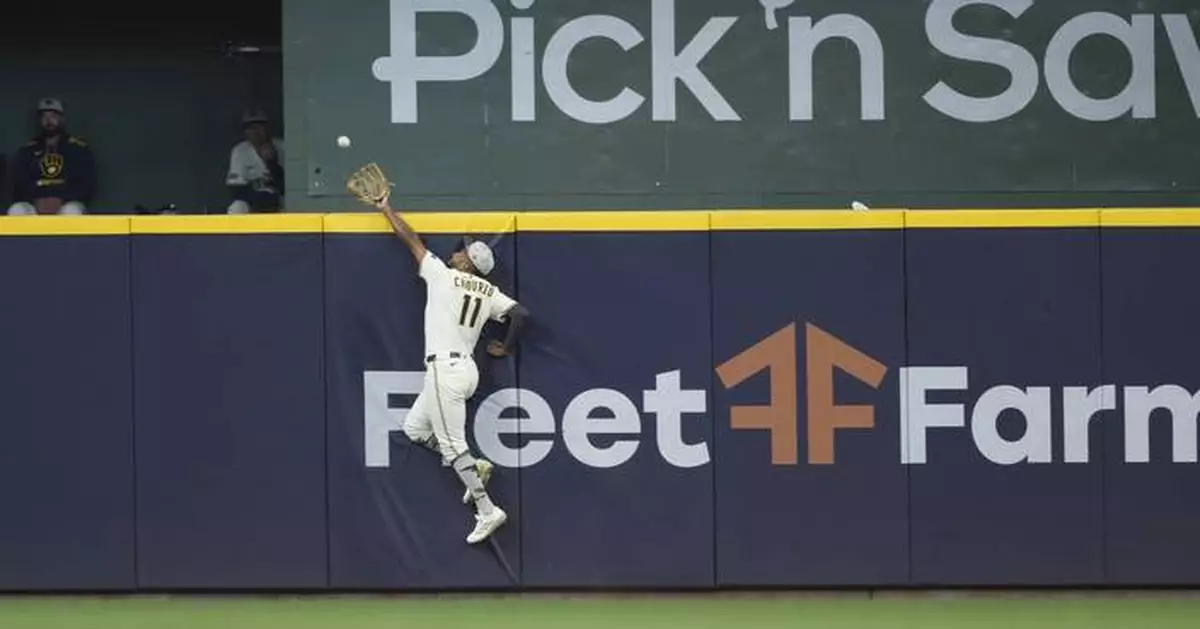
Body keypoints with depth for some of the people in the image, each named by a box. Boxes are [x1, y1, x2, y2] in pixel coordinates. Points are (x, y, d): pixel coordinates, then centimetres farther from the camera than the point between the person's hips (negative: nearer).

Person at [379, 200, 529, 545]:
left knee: (452, 446, -7)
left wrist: (387, 210, 18)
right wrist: (506, 348, 15)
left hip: (445, 369, -8)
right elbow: (521, 313, 0)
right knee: (414, 428, 20)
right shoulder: (490, 292, 9)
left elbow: (412, 241, 6)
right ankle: (475, 467, 12)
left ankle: (487, 511, -12)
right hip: (466, 369, 8)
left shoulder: (442, 275, -4)